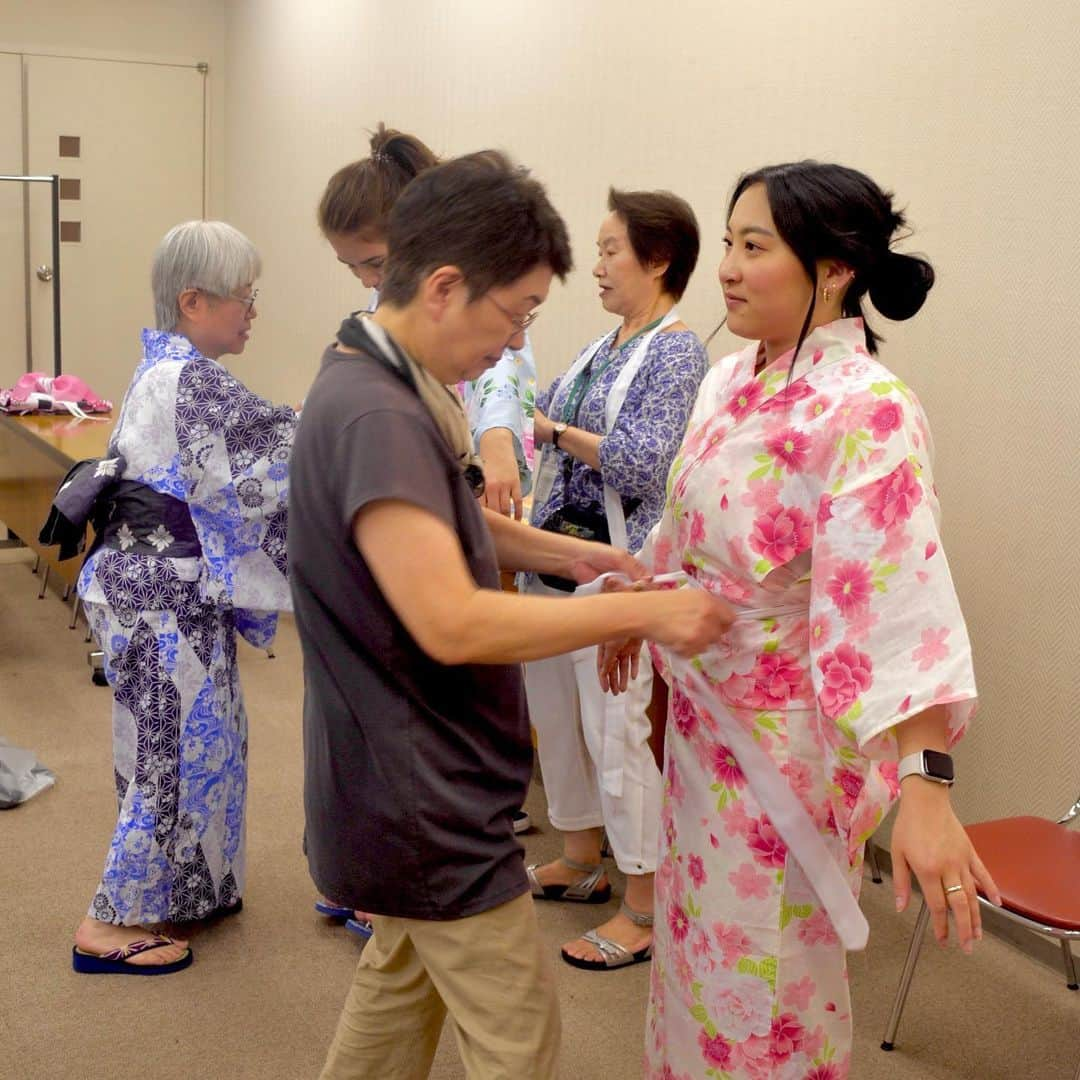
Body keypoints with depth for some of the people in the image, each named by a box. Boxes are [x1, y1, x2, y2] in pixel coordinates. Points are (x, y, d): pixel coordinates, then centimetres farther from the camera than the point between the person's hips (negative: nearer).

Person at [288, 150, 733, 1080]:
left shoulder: (390, 387, 7)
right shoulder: (376, 416, -27)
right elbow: (451, 622, -33)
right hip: (426, 795, -10)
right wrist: (643, 612, -26)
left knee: (401, 979, 26)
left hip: (404, 783, 10)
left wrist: (563, 553, 3)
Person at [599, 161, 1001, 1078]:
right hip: (706, 716, 8)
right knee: (701, 943, 24)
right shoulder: (731, 382, 2)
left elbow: (901, 598, -32)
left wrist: (925, 787, -38)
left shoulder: (867, 411, -23)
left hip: (788, 739, -7)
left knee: (766, 985, 10)